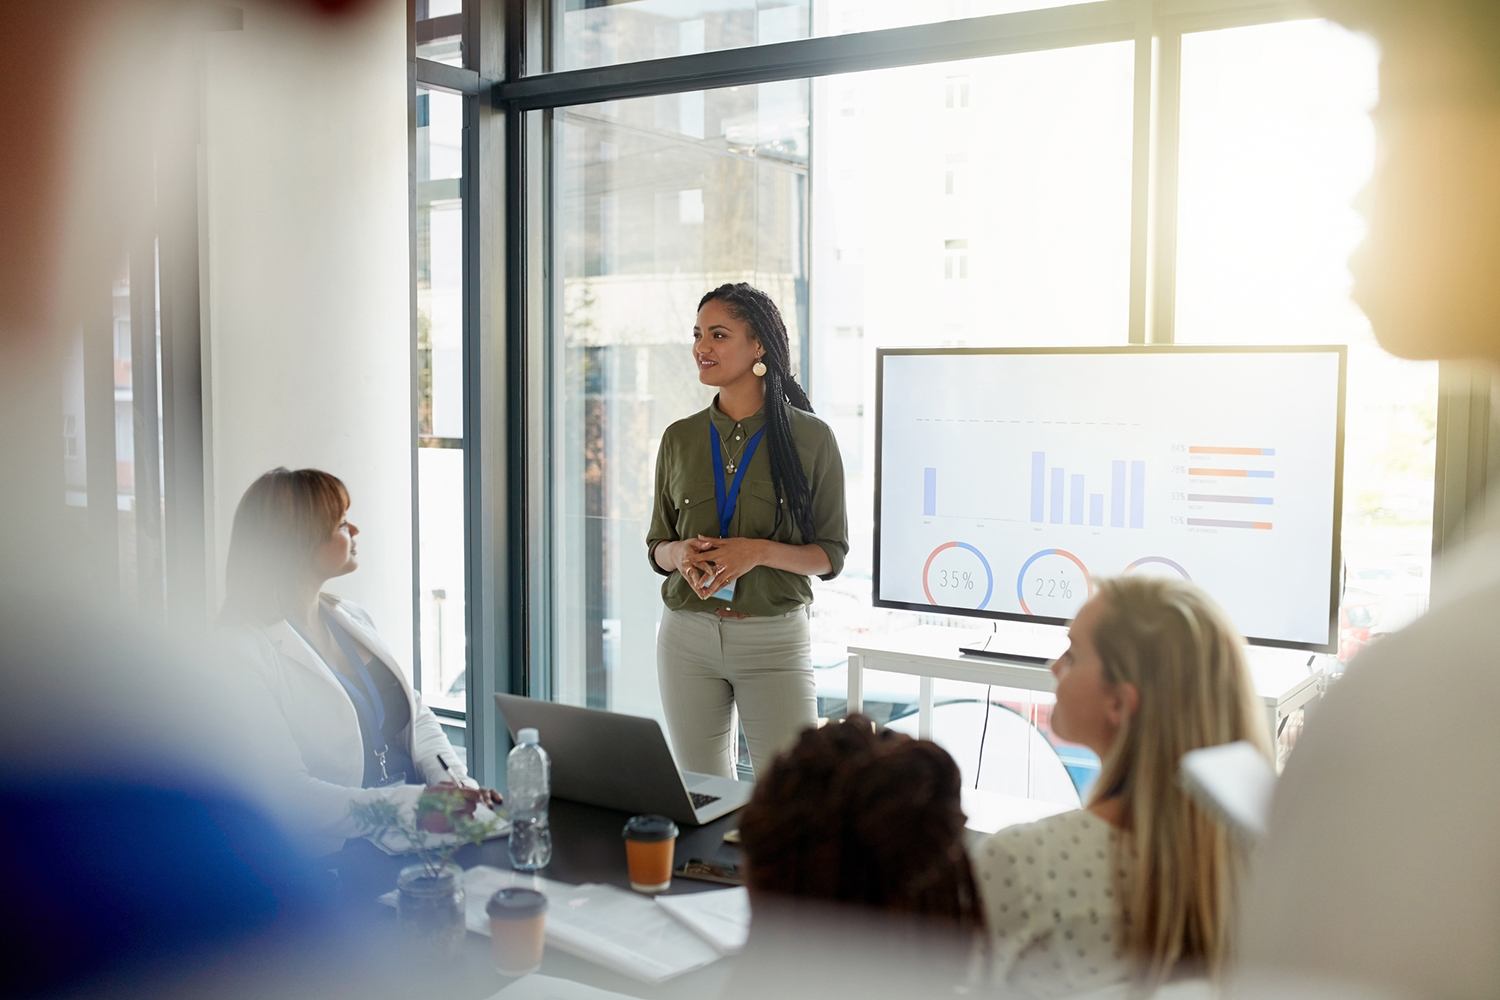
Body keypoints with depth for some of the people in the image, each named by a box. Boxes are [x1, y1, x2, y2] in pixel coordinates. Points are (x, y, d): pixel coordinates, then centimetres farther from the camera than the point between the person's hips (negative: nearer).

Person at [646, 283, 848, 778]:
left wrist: (759, 551, -17)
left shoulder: (811, 438, -2)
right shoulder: (680, 438, 7)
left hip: (775, 639, -3)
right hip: (688, 635, 3)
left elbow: (830, 555, 0)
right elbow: (657, 547, 13)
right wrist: (681, 553, -10)